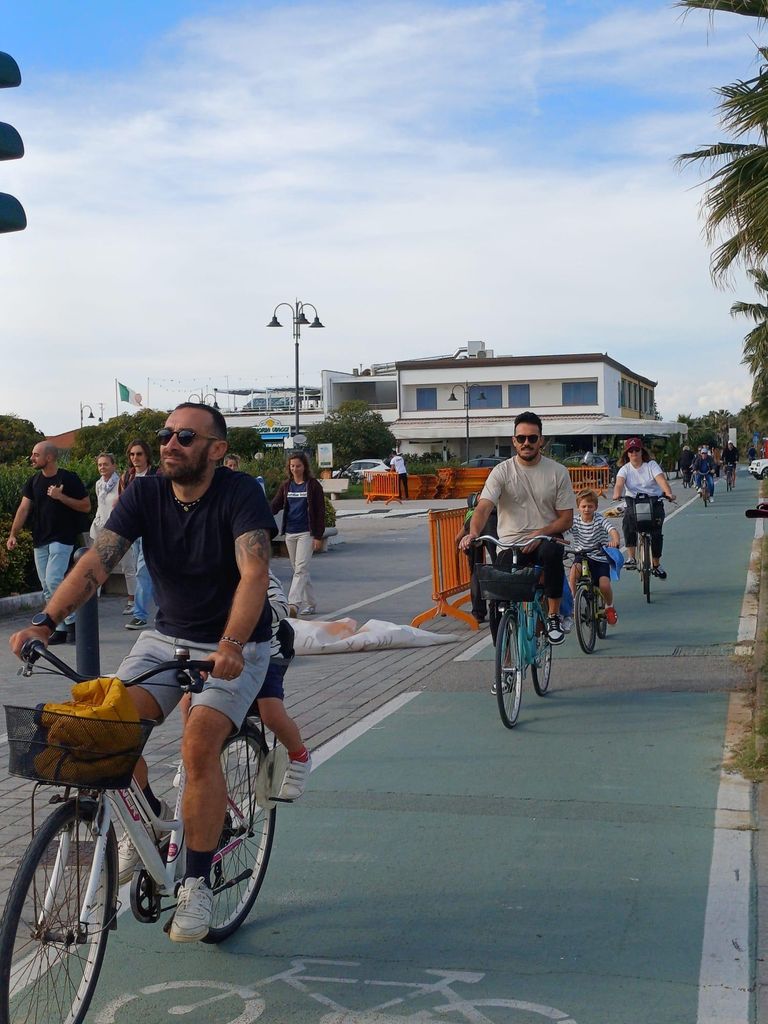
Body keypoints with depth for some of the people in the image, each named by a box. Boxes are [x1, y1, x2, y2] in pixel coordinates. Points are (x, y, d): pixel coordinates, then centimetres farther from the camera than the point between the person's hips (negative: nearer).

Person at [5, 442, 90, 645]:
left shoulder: (69, 479, -7)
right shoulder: (34, 481, 9)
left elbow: (86, 506, -6)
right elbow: (24, 508, 4)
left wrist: (61, 497, -17)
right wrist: (13, 534, -6)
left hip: (62, 539, -6)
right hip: (40, 540, 6)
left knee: (53, 580, -17)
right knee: (47, 588, 6)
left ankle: (72, 622, -4)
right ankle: (61, 630, 13)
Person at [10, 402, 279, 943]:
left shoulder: (241, 493, -18)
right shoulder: (144, 494, -5)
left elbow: (254, 572, -31)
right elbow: (96, 561, -16)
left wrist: (231, 645, -48)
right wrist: (45, 622, -32)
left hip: (235, 646, -4)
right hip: (167, 636, 4)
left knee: (199, 742, -26)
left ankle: (198, 883, -8)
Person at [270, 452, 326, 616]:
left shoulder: (313, 485, -4)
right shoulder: (286, 485, 10)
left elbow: (320, 511, -4)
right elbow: (276, 504, 3)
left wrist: (318, 536, -9)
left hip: (306, 532, -6)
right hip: (290, 533, 6)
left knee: (301, 569, -13)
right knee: (298, 570, 10)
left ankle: (293, 603, -19)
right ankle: (310, 604, 19)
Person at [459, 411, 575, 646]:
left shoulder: (557, 472, 3)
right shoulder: (502, 471, 1)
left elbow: (566, 519, 1)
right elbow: (483, 507, -14)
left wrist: (540, 534, -17)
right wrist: (473, 532, -36)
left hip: (545, 540, 0)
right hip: (510, 545, 0)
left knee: (551, 551, -37)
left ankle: (554, 617, -20)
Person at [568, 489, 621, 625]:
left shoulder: (600, 519, -9)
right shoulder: (575, 521, -4)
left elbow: (613, 530, -25)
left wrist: (615, 540, -48)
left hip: (601, 559, -1)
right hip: (581, 556, 1)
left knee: (604, 585, -20)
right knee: (574, 569, -33)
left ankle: (609, 606, 15)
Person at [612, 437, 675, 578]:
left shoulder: (651, 465, -1)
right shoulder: (625, 469, 2)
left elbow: (661, 479, -18)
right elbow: (619, 482, -17)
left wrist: (668, 493, -38)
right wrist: (617, 494, -41)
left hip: (654, 501, -1)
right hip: (634, 502, 1)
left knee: (656, 532, -13)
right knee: (628, 521, -30)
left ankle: (656, 564, 7)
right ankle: (631, 558, -26)